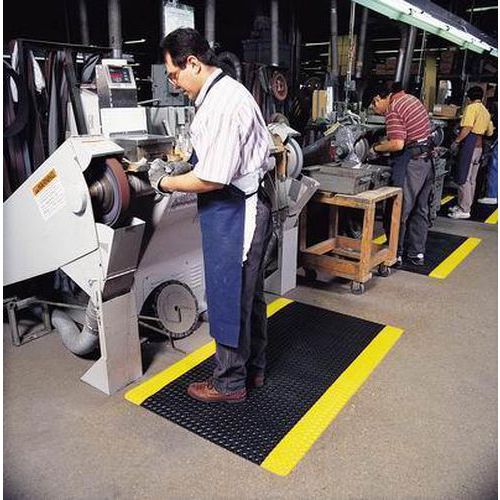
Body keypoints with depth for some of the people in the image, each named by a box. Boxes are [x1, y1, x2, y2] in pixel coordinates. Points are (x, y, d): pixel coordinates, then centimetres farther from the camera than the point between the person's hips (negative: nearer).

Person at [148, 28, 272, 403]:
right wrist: (187, 163, 12)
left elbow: (212, 178, -23)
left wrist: (165, 183, -9)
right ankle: (253, 368, 38)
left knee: (229, 297, 4)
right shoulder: (227, 92, 13)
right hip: (248, 207, 10)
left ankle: (230, 382, 24)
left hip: (234, 214, -10)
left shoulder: (222, 104, -21)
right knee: (249, 293, 19)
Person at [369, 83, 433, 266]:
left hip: (410, 163, -9)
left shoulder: (393, 110, -15)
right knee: (420, 210, 15)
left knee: (399, 211, 1)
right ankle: (417, 253, 25)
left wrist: (376, 149, -8)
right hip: (426, 160, 9)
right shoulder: (410, 99, 14)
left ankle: (395, 254, 11)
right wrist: (387, 141, 15)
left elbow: (398, 144, -23)